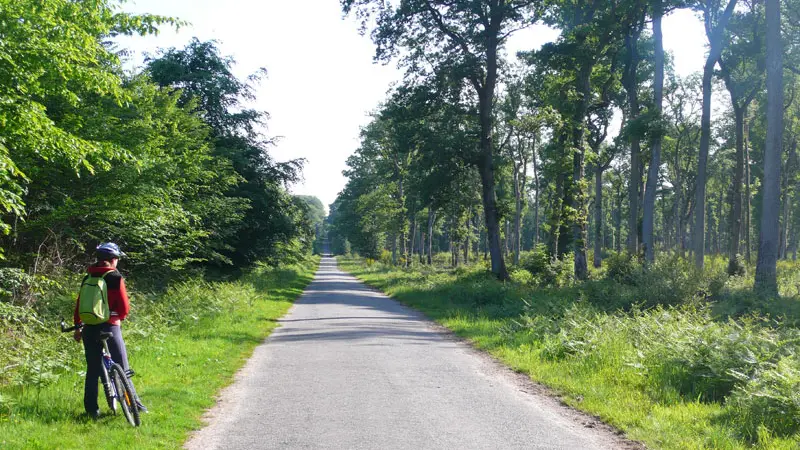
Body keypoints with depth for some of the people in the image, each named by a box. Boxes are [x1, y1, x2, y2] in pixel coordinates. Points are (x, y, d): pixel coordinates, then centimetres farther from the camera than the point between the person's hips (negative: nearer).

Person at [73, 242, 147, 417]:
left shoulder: (88, 278, 8)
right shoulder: (115, 278, -8)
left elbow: (79, 303, 10)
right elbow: (125, 308, -9)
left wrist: (77, 326, 17)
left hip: (89, 328, 5)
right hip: (109, 327, -5)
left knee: (92, 369, 10)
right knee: (121, 367, 4)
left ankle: (91, 408, 10)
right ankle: (133, 403, 8)